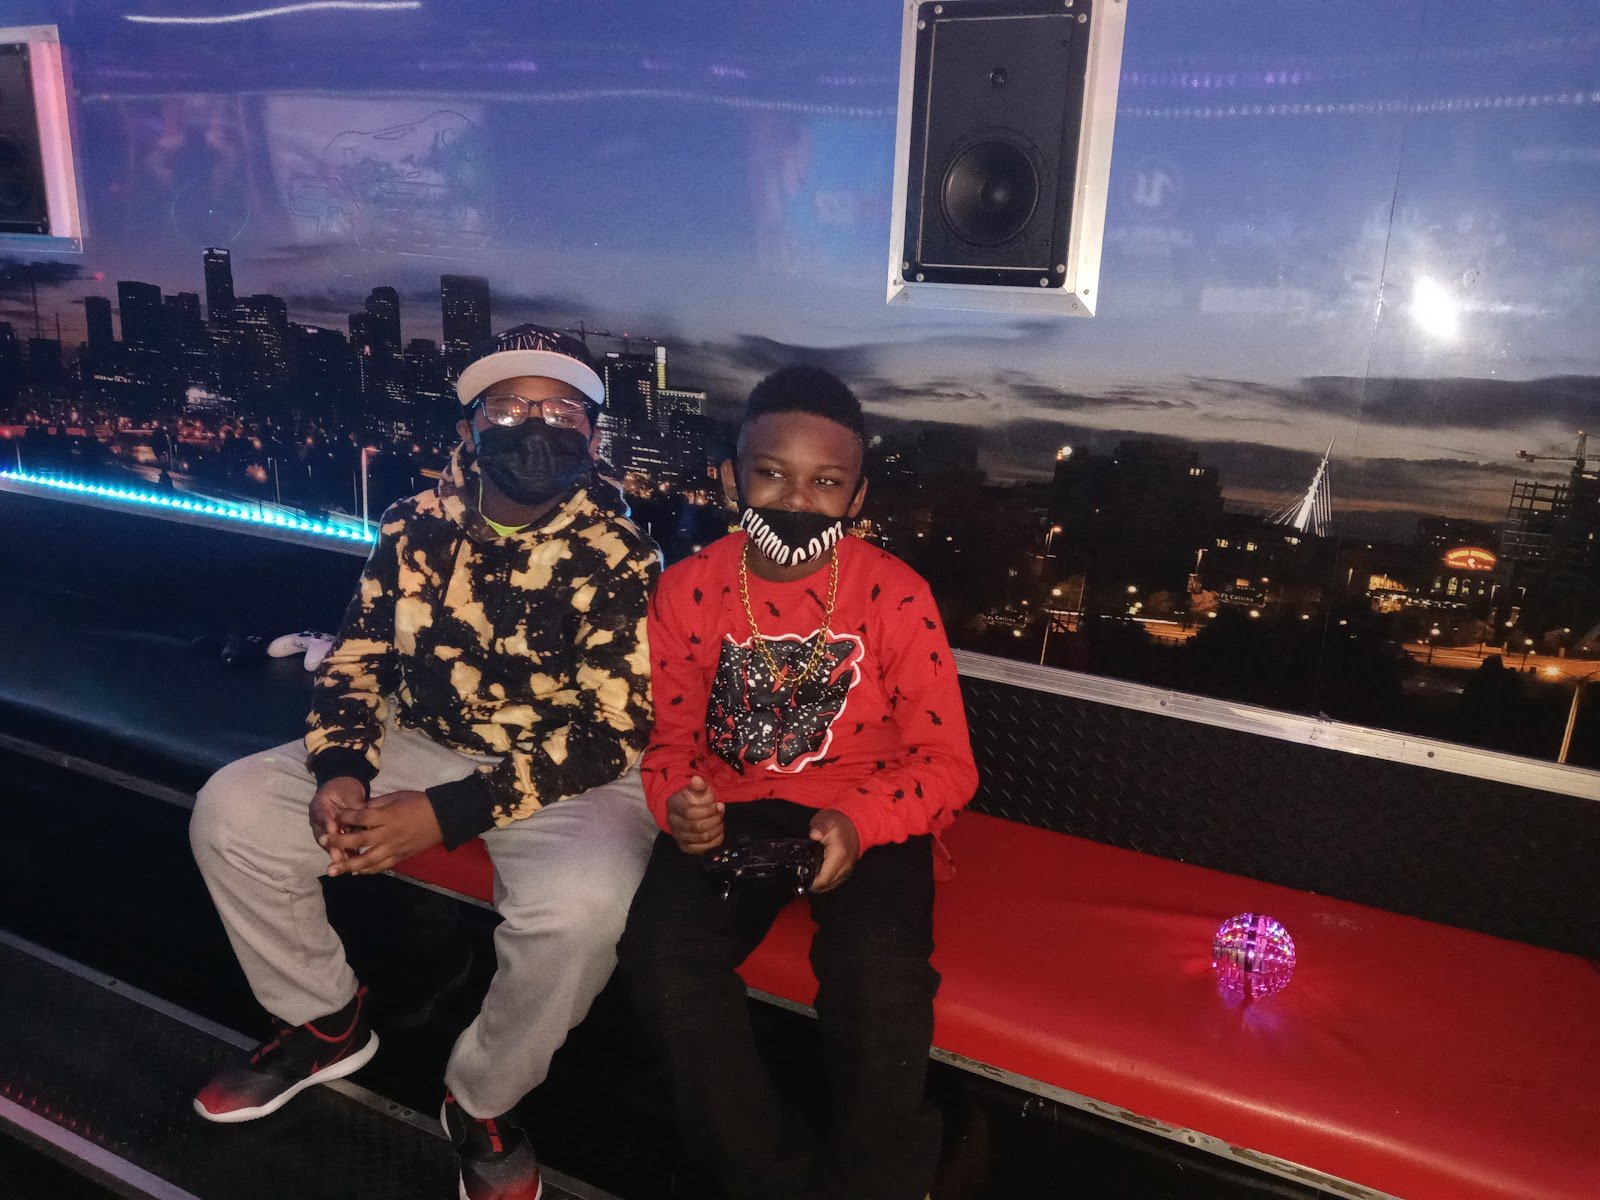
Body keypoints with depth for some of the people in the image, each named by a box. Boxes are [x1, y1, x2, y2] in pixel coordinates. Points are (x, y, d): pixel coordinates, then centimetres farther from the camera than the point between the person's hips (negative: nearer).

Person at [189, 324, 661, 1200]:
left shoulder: (619, 558, -16)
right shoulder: (417, 528, -1)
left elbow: (609, 732, -20)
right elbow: (356, 660, 5)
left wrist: (449, 814, -26)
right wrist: (340, 770, -16)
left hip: (569, 778, -4)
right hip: (423, 747, 5)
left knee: (582, 903, -34)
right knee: (231, 810, -7)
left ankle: (482, 1099, -1)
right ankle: (324, 1021, 17)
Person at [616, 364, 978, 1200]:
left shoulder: (896, 595, -11)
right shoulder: (686, 589, -5)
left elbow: (945, 760, -8)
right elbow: (672, 737, 5)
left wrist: (859, 823, -27)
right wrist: (677, 802, -19)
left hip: (867, 816, -2)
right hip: (734, 810, 3)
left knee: (878, 973, -29)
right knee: (662, 959, -22)